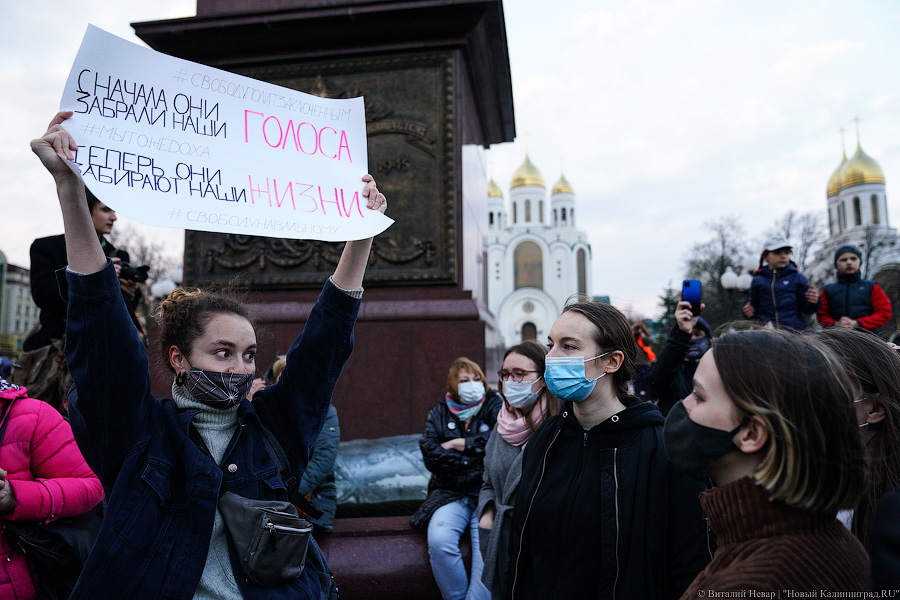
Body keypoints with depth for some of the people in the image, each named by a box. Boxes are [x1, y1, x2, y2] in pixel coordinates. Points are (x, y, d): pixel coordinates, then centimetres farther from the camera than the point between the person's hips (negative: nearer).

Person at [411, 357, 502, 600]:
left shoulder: (494, 405, 9)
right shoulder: (439, 412, 13)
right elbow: (430, 454, -1)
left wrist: (457, 444, -5)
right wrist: (475, 462, -6)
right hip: (450, 493, 1)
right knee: (439, 542, -26)